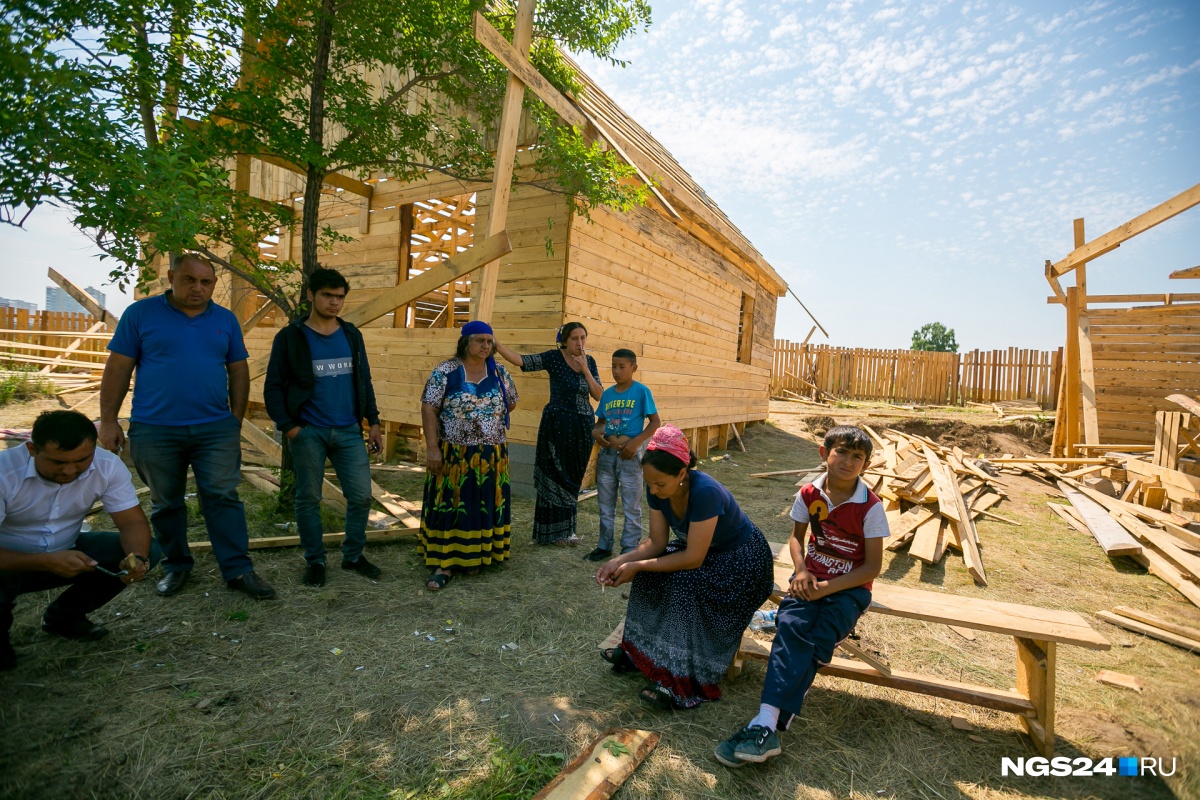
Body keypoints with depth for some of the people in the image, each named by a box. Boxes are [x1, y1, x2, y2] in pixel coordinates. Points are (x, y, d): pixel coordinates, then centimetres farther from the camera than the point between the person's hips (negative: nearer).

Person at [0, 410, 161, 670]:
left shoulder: (108, 466, -20)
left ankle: (63, 616, 8)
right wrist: (46, 562, -42)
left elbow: (133, 521, -17)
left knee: (146, 552, -17)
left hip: (66, 552, 3)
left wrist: (137, 557, -37)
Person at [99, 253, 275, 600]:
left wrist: (236, 419, 6)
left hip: (216, 429, 1)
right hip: (154, 430, 0)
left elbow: (238, 371, 9)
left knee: (223, 498, 0)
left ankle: (239, 570, 4)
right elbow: (118, 369, 1)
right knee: (166, 503, 13)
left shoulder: (226, 320, 6)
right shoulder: (141, 313, 0)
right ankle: (175, 565, 29)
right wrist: (108, 420, -2)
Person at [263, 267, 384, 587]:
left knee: (361, 495, 3)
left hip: (349, 431, 3)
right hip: (308, 432, -3)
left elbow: (364, 380, 14)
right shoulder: (290, 337, -1)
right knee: (308, 499, 7)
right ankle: (315, 561, 23)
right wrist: (287, 426, -10)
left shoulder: (352, 335, 9)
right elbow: (273, 386, 0)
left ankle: (353, 555, 22)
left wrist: (373, 421, 8)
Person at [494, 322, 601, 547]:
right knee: (555, 476, 0)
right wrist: (495, 344, -28)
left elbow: (599, 395, 1)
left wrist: (585, 369, -10)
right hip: (557, 425, -5)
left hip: (582, 427, 5)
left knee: (574, 478, 11)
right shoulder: (554, 357, -7)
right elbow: (521, 360, -17)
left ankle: (567, 527, 22)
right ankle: (554, 530, 11)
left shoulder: (589, 361, 7)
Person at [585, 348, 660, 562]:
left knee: (631, 507, 5)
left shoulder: (641, 391, -8)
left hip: (629, 455, -5)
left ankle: (630, 550, 17)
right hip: (607, 453, 5)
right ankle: (604, 546, 27)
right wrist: (595, 432, -9)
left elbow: (655, 422, -8)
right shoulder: (607, 394, 6)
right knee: (605, 505, 14)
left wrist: (636, 442, -19)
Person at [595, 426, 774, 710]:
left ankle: (685, 685, -18)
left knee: (684, 582, -29)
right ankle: (641, 651, 5)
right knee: (651, 574, -13)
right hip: (701, 548, 7)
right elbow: (657, 542, -9)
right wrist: (621, 561, -24)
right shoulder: (657, 490, -15)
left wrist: (637, 566, -30)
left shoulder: (705, 492, -36)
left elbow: (693, 559, -32)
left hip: (743, 559, -7)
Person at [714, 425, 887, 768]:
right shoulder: (809, 495, -1)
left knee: (815, 641, -26)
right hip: (812, 579, 2)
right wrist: (801, 571, -7)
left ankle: (766, 726, -30)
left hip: (850, 587, -2)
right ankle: (766, 729, -35)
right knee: (791, 626, -27)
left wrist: (827, 588, -18)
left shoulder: (870, 507, -11)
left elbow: (873, 566, -9)